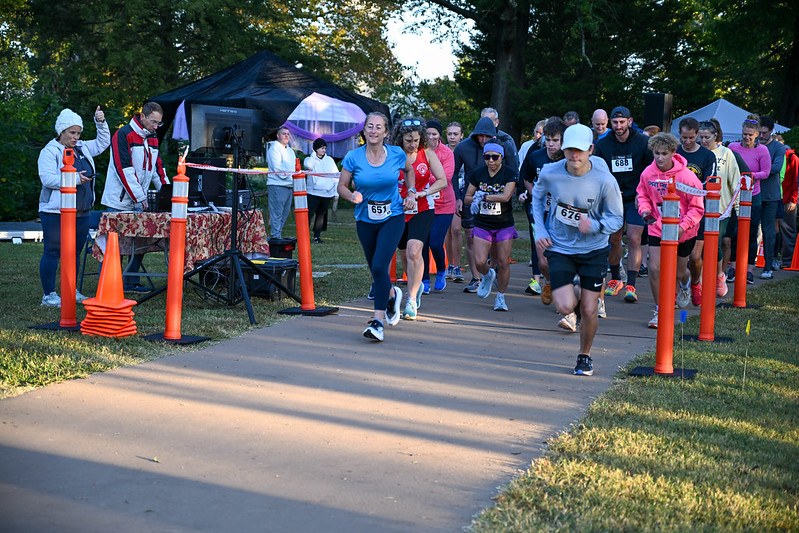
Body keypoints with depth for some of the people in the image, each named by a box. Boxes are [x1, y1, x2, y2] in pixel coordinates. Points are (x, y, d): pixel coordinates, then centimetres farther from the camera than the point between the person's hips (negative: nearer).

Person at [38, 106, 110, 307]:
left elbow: (103, 142, 25)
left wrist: (101, 123, 9)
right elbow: (47, 179, -19)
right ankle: (49, 295, 1)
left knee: (75, 251, 12)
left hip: (82, 212, 7)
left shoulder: (82, 148, 14)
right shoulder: (49, 152, -8)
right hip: (56, 213, -7)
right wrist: (75, 179, -21)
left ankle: (71, 291, 23)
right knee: (53, 252, -4)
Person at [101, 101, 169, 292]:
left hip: (139, 203, 7)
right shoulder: (123, 135, -11)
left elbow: (157, 168, 18)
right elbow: (123, 169, -17)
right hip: (120, 202, -7)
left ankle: (132, 282, 14)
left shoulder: (152, 139, 14)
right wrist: (139, 197, -18)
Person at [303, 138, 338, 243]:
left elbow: (336, 176, 14)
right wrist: (313, 155, -8)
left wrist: (337, 192, 8)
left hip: (326, 194, 3)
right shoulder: (310, 159, 4)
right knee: (309, 214, -10)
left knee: (321, 215, 8)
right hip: (313, 192, -3)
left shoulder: (329, 160, 13)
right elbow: (308, 165, -21)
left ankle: (317, 235, 16)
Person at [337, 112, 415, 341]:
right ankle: (392, 295, 47)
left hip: (392, 218, -2)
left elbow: (409, 170, 17)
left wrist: (411, 194, 5)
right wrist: (352, 196, -21)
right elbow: (342, 186, -1)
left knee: (379, 267, -17)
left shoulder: (396, 154, -5)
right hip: (366, 220, 2)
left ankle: (378, 321, -13)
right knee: (375, 270, 14)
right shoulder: (353, 157, -7)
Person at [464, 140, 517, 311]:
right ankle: (488, 276, 26)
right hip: (482, 225, 2)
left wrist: (483, 196, -19)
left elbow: (506, 196, -22)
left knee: (503, 263, -1)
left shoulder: (509, 175, -7)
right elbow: (467, 198, 7)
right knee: (480, 262, -10)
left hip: (504, 225, -2)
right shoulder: (477, 173, 1)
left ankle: (500, 297, 18)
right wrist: (475, 199, -14)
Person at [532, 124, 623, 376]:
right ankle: (570, 297, 26)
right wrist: (540, 230, 2)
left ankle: (585, 356, 28)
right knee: (566, 307, -13)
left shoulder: (605, 181, -18)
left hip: (594, 250, 0)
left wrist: (594, 226, -28)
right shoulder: (550, 173, -12)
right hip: (559, 248, 1)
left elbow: (617, 219, -7)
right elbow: (537, 196, 11)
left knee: (589, 310, 2)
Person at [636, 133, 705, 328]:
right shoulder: (648, 173, -10)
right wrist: (645, 210, -11)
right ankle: (660, 311, 4)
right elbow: (643, 194, 10)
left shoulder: (686, 176, -20)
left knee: (679, 272, 15)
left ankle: (685, 284, 54)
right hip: (657, 228, 2)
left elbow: (697, 207, -12)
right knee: (655, 268, -12)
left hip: (684, 231, -2)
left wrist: (683, 226, -24)